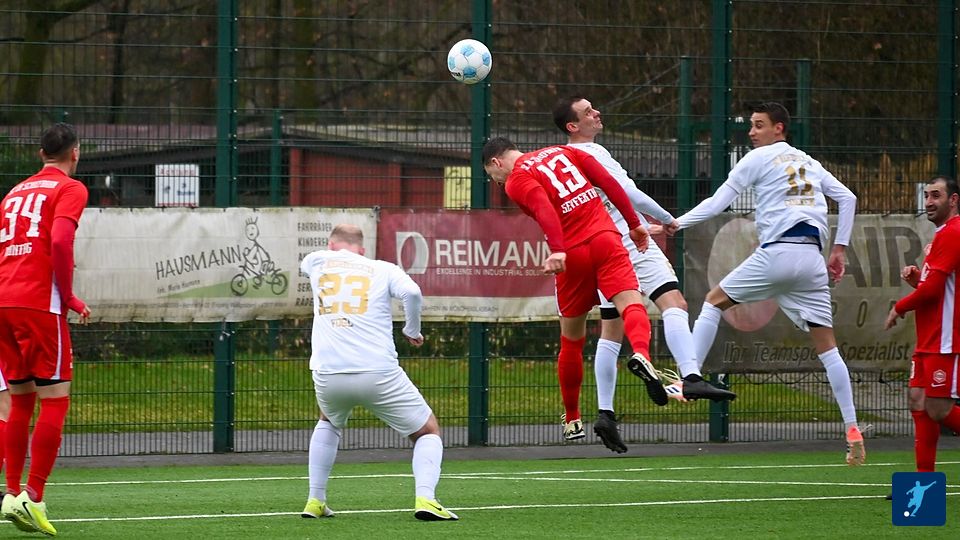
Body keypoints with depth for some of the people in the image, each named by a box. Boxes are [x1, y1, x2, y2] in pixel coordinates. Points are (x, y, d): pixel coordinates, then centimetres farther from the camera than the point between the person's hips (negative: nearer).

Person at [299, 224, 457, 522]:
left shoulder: (318, 260, 16)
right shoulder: (383, 269, 9)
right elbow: (411, 292, -11)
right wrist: (413, 330, 7)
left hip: (328, 375, 3)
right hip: (378, 374, -3)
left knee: (329, 423, 36)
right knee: (428, 431, 13)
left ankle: (315, 501, 27)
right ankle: (425, 498, -12)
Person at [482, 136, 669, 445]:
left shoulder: (516, 182, 3)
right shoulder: (562, 152, 18)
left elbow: (545, 210, -17)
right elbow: (609, 182, 11)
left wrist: (557, 251, -30)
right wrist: (634, 224, 14)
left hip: (572, 255, -2)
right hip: (605, 239, 2)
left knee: (571, 341, 11)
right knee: (631, 304, -13)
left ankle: (572, 420, 23)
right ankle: (641, 354, -47)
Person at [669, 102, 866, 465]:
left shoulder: (759, 159, 5)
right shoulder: (809, 163, 22)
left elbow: (718, 203, 1)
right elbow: (847, 198, 21)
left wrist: (678, 223, 7)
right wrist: (839, 249, 21)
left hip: (776, 252, -5)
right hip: (812, 256, 5)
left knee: (714, 300, 14)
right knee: (826, 347, 4)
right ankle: (853, 432, -4)